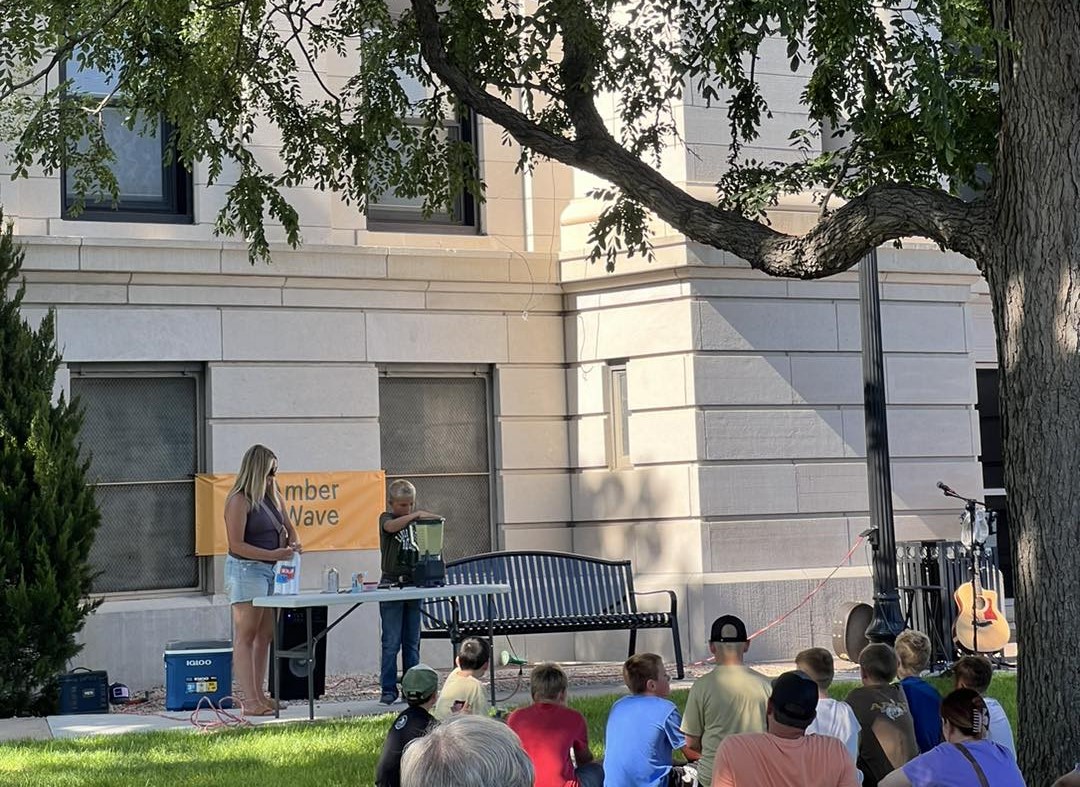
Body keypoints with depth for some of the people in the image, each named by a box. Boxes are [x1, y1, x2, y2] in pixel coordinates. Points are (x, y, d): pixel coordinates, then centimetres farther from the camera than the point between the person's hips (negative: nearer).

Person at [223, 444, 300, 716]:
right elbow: (236, 545, -16)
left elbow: (288, 527, 24)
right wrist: (273, 554, -21)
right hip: (246, 570, -8)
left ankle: (259, 695, 13)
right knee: (245, 637, -6)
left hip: (272, 570, 8)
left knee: (265, 636, 8)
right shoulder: (239, 500, -11)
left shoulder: (272, 497, 13)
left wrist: (293, 544, 1)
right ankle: (249, 701, -8)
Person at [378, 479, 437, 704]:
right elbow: (391, 527, -26)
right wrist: (416, 515, -30)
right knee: (391, 642, -5)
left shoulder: (413, 523, 14)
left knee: (412, 642, 7)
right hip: (391, 584, -5)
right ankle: (389, 690, -2)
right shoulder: (386, 518, -1)